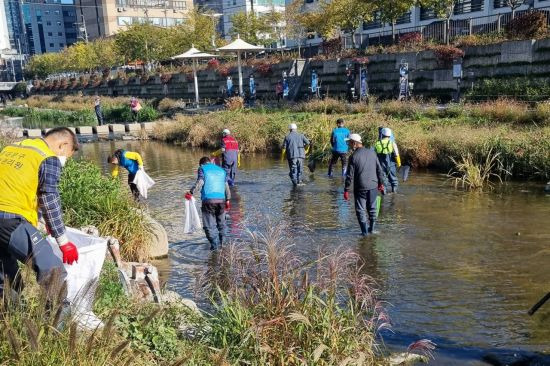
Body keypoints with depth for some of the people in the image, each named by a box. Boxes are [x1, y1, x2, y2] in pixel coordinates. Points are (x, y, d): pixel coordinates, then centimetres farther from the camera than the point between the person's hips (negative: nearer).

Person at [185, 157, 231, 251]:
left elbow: (200, 182, -9)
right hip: (221, 199, 4)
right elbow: (226, 186, 16)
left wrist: (191, 192, -11)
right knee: (221, 222, 20)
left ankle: (214, 244, -6)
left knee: (209, 225, 2)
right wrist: (227, 200, 20)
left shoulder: (202, 168, 9)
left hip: (208, 200, -4)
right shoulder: (221, 170, 22)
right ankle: (221, 242, 23)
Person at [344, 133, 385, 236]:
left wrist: (346, 190, -5)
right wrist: (380, 183, 19)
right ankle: (372, 229, 27)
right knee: (372, 208, 18)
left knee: (360, 210, 6)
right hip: (373, 186, 5)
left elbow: (350, 176, -12)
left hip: (360, 188, -5)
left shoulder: (354, 156, -13)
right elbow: (379, 170, 7)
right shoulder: (372, 152, 2)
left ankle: (365, 231, 7)